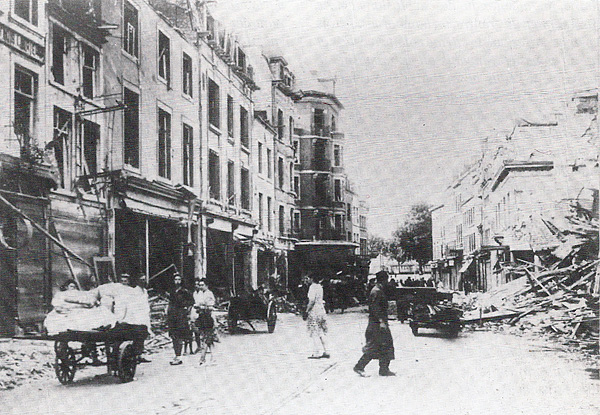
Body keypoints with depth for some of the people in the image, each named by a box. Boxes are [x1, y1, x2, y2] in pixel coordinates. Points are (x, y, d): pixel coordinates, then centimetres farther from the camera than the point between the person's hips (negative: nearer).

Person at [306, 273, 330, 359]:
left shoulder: (312, 287, -12)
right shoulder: (320, 287, 13)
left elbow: (312, 300, -20)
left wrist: (307, 310, -15)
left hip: (314, 311, -8)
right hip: (321, 309, 8)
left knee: (314, 333, -5)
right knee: (321, 333, 13)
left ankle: (316, 353, -6)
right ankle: (326, 351, 13)